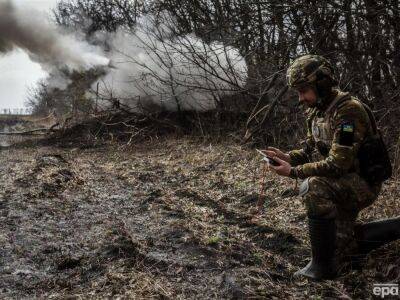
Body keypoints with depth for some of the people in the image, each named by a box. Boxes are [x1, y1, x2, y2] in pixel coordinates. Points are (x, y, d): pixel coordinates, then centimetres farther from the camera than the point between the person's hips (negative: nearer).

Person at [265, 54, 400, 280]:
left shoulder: (348, 110, -27)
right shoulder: (317, 111, 0)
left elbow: (337, 164, -32)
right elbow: (310, 151, 7)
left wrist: (293, 171, -29)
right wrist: (287, 157, -12)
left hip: (362, 183, -9)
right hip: (341, 185, 9)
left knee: (314, 187, -37)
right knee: (343, 246, 21)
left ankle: (323, 265, -23)